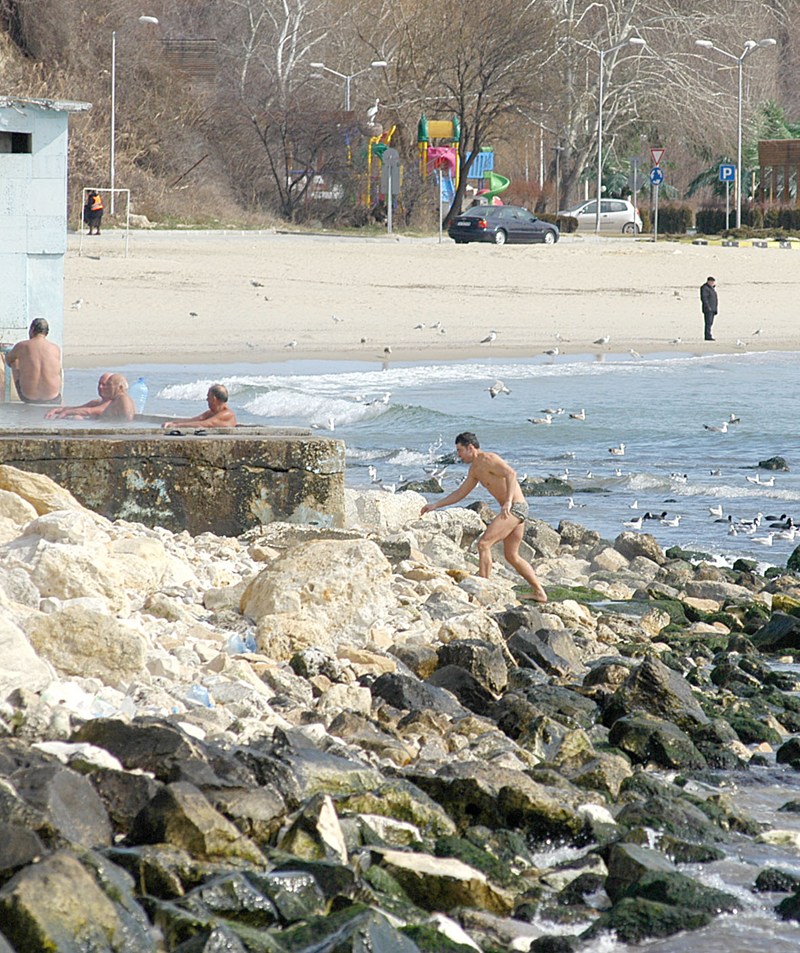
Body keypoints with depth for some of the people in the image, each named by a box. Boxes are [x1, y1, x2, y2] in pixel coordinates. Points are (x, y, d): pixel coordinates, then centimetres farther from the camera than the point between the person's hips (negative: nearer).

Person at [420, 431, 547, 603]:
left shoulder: (488, 460, -14)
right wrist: (435, 506, 24)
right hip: (512, 510, 10)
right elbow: (461, 492, 27)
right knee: (511, 556, 15)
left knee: (484, 543, -14)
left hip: (515, 507, -10)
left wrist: (508, 502, -40)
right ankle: (539, 593, 17)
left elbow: (510, 473, -30)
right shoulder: (475, 468, 17)